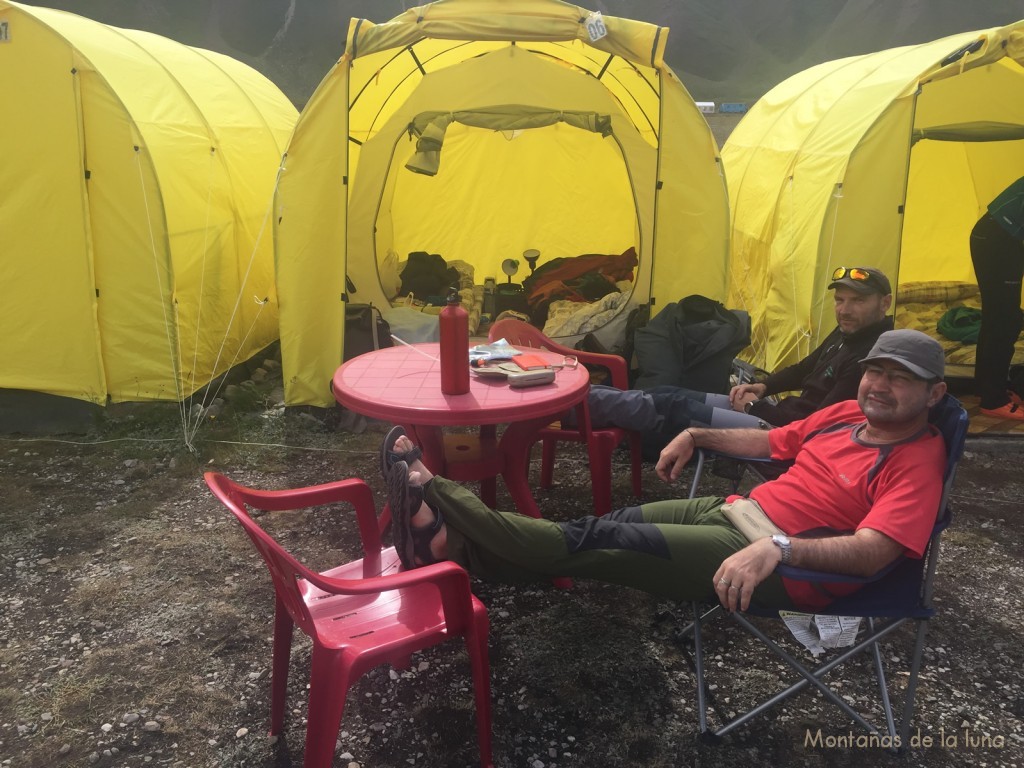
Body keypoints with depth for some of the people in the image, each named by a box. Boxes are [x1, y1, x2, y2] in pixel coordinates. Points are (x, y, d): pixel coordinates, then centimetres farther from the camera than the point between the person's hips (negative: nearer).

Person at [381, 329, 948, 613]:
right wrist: (694, 437, 19)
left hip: (784, 566, -8)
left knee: (599, 544, -16)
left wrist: (777, 547, -40)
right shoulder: (848, 414, 13)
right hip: (731, 510, 8)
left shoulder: (917, 461, -11)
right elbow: (771, 441, 26)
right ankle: (451, 542, -7)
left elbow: (873, 551, -26)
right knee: (600, 533, -7)